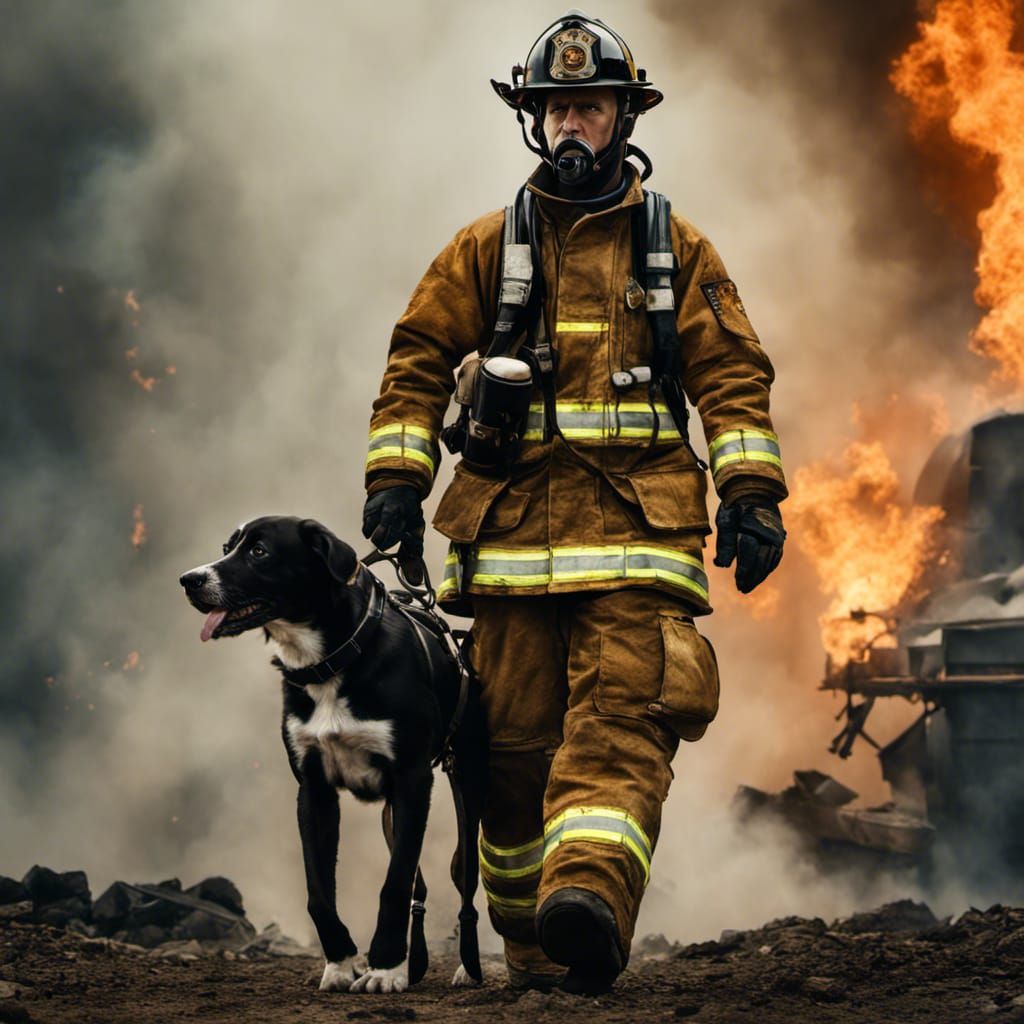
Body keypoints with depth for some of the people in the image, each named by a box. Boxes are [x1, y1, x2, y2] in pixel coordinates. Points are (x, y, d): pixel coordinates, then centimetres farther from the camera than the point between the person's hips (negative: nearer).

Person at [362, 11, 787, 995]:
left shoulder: (676, 249, 13)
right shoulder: (488, 247, 14)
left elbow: (731, 374, 9)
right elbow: (419, 360, 12)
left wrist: (752, 494, -2)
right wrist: (395, 479, 1)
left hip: (637, 523, -1)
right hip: (512, 523, 1)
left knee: (620, 719, -20)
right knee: (515, 738, 1)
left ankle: (591, 898, -37)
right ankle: (529, 945, 11)